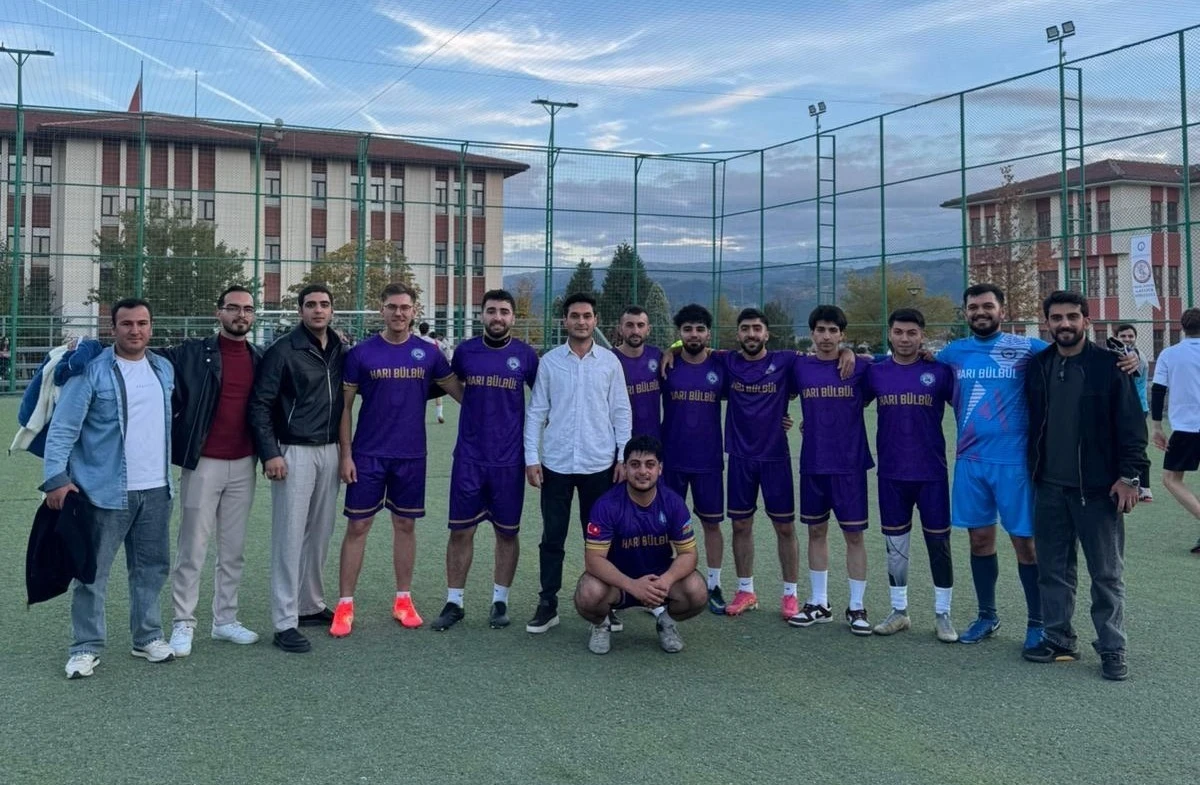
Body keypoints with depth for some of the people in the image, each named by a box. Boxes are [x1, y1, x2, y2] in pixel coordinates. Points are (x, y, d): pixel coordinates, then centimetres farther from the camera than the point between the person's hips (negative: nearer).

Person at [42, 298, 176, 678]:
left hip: (156, 489, 5)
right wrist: (56, 477, -19)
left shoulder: (164, 369, 8)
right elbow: (62, 428, -12)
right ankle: (86, 647, 13)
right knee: (93, 572, 2)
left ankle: (147, 636, 27)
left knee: (152, 567, 14)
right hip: (106, 490, -5)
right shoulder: (92, 371, -10)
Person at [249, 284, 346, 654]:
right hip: (294, 452, -5)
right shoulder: (283, 351, -8)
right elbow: (260, 404, -9)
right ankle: (285, 623, 0)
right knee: (289, 536, -4)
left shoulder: (340, 351, 8)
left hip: (330, 451, 5)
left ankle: (312, 605, 26)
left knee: (320, 533, 12)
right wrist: (270, 453, -15)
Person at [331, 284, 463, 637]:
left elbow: (458, 391, 11)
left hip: (411, 455, 2)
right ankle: (345, 605, 8)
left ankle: (403, 600, 21)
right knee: (357, 526, 1)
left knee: (405, 524, 10)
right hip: (368, 455, -2)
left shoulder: (428, 353, 2)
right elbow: (345, 405, -1)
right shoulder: (361, 353, -3)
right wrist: (345, 453, -6)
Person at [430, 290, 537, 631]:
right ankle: (454, 602, 15)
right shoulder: (465, 351, 2)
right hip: (469, 457, 1)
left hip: (509, 459, -1)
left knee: (507, 531, 8)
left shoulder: (525, 355, -2)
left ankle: (500, 601, 22)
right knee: (461, 529, 3)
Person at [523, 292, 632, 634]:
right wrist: (532, 457, -4)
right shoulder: (549, 361, 1)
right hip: (556, 463, 0)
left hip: (599, 463, 0)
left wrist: (624, 457, -1)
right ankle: (548, 605, 15)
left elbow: (621, 412, 4)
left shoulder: (610, 361, 2)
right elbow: (536, 412, 2)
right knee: (552, 538, 5)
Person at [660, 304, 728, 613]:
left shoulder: (720, 365, -1)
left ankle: (714, 585, 19)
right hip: (672, 459, 0)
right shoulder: (667, 365, -2)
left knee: (712, 522, 7)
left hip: (709, 460, 1)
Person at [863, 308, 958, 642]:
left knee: (938, 544, 4)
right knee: (895, 545, 11)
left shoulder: (939, 372, -5)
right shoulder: (875, 373, 2)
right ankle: (899, 611, 24)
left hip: (931, 473, -2)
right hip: (891, 474, 2)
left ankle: (942, 615, 17)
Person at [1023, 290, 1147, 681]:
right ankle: (1058, 638, 24)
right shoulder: (1038, 367, 7)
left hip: (1097, 488, -4)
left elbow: (1131, 424, -7)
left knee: (1107, 573, 4)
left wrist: (1128, 475, -12)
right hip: (1050, 488, 4)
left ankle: (1112, 649, 13)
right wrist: (1034, 474, 10)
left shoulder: (1109, 365, -6)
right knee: (1053, 568, 12)